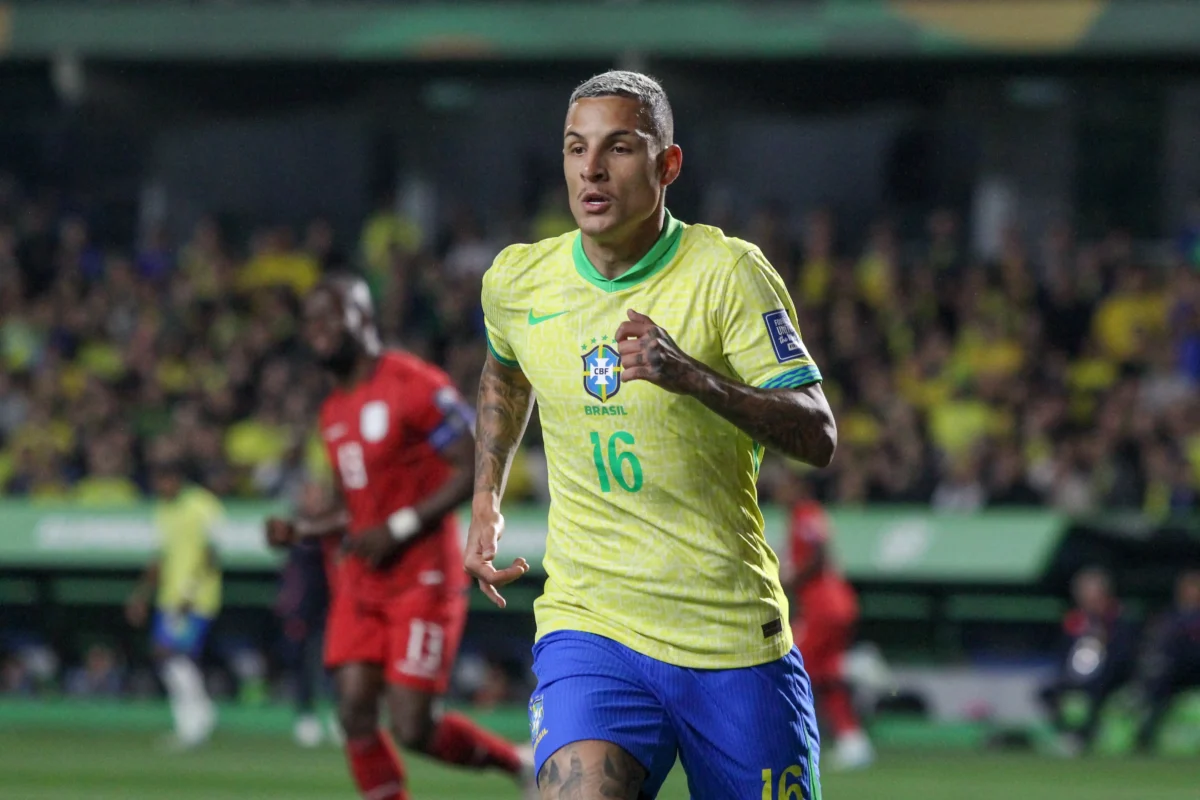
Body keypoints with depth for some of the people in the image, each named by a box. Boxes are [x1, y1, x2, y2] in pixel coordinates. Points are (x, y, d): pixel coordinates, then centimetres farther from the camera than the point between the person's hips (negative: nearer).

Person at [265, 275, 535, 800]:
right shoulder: (335, 411, 14)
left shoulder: (413, 386, -12)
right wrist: (299, 530, 5)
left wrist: (398, 529, -19)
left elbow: (473, 471, -15)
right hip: (361, 585, 8)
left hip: (422, 581, -7)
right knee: (356, 717, -4)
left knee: (415, 730, -9)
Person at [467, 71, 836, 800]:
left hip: (734, 636, -1)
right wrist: (486, 503, 21)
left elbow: (818, 437, -15)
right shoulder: (517, 281, 4)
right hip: (590, 627, 1)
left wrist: (691, 376, -29)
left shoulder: (729, 272, -8)